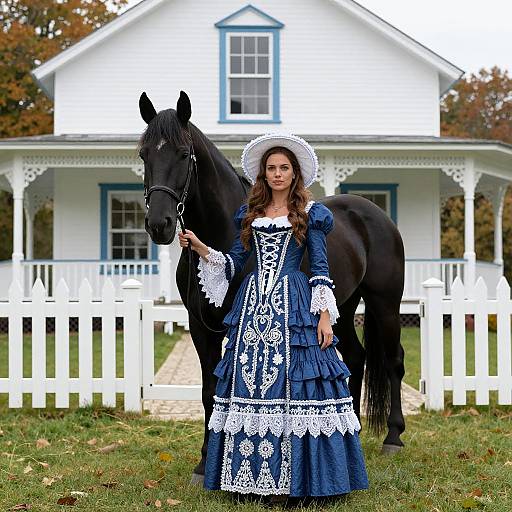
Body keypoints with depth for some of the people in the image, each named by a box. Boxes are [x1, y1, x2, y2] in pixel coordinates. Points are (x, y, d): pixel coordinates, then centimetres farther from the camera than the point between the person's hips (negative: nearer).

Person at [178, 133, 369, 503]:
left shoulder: (310, 213, 3)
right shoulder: (250, 212, 14)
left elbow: (320, 268, 0)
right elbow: (234, 262, 15)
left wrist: (325, 315, -7)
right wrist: (201, 248, 1)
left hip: (293, 306, -4)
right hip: (254, 305, 4)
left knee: (291, 385, -6)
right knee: (248, 380, 2)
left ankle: (290, 477, 0)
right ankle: (251, 474, 9)